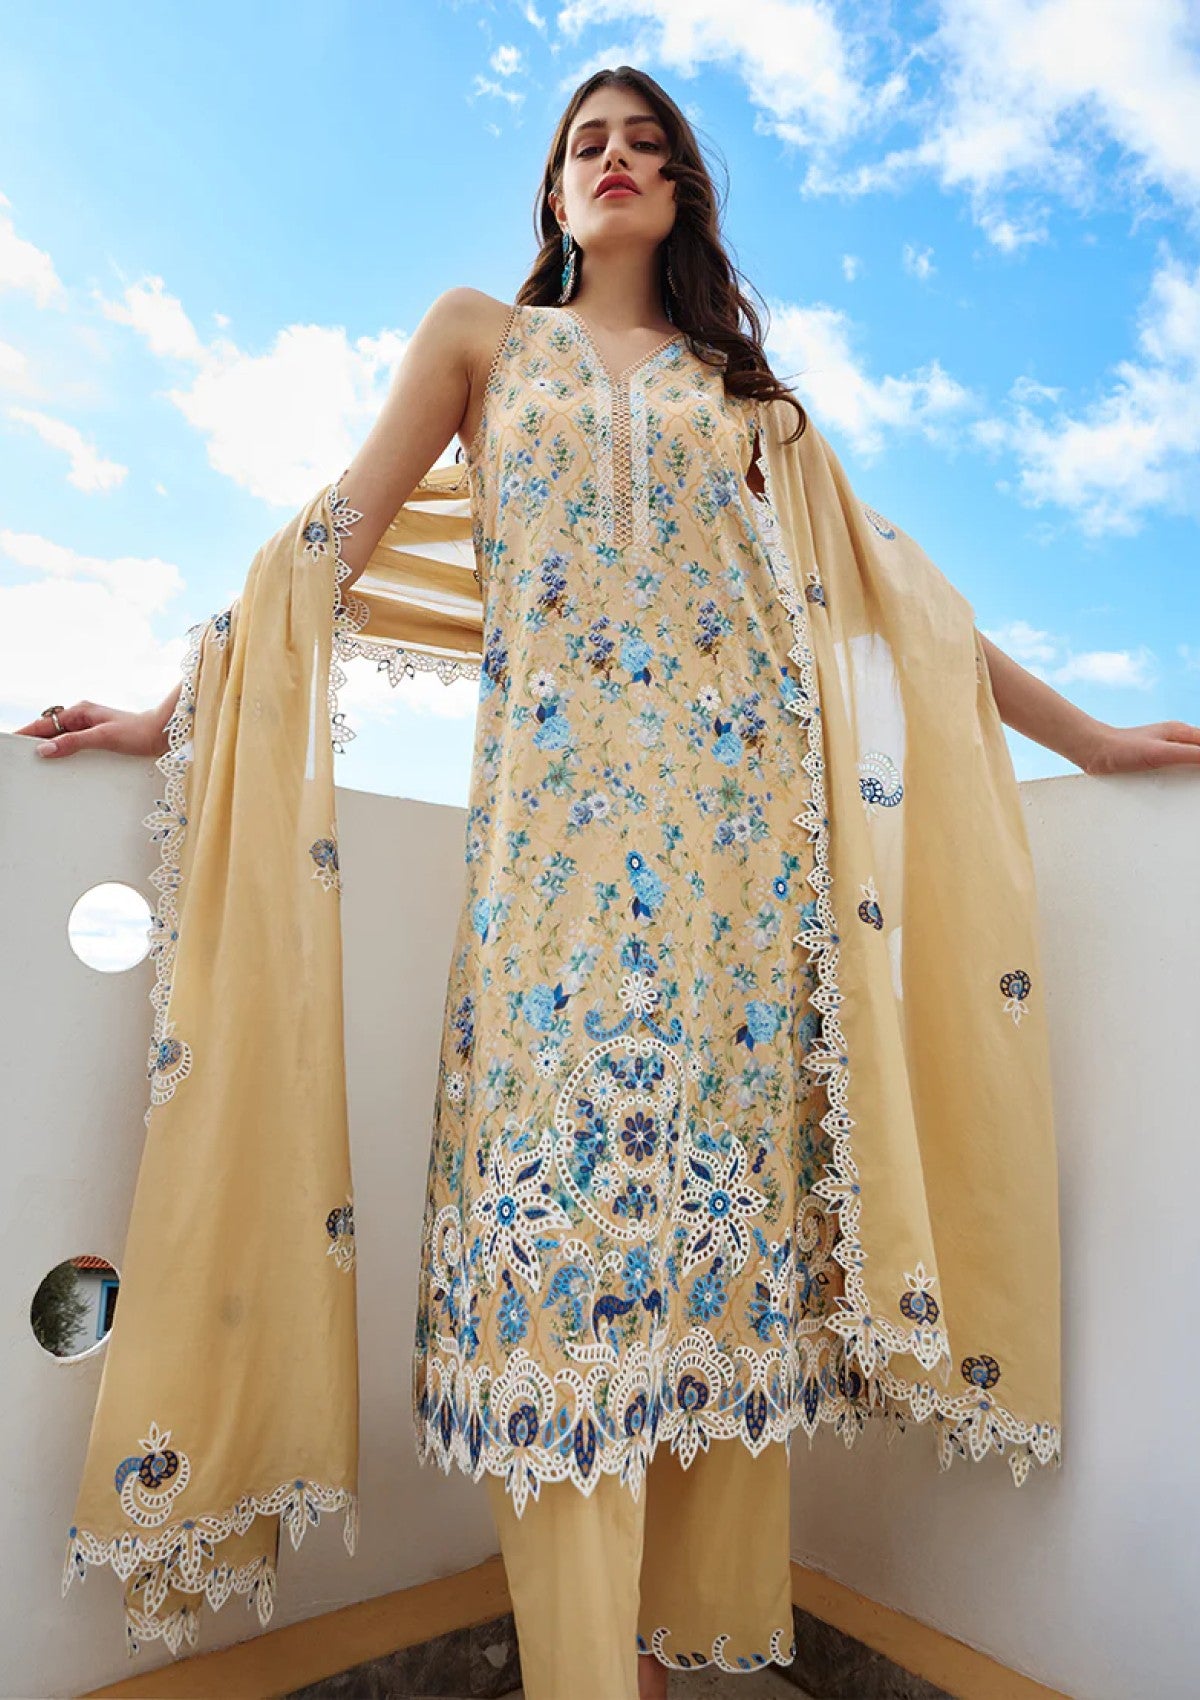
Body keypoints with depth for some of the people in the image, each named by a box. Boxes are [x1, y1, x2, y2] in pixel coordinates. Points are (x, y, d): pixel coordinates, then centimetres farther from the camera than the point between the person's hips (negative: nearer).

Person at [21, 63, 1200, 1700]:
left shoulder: (738, 382, 24)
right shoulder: (478, 332, 21)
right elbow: (340, 534, 13)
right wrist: (182, 707, 5)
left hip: (740, 793, 2)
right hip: (559, 786, -1)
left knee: (718, 1151, -2)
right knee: (565, 1144, -9)